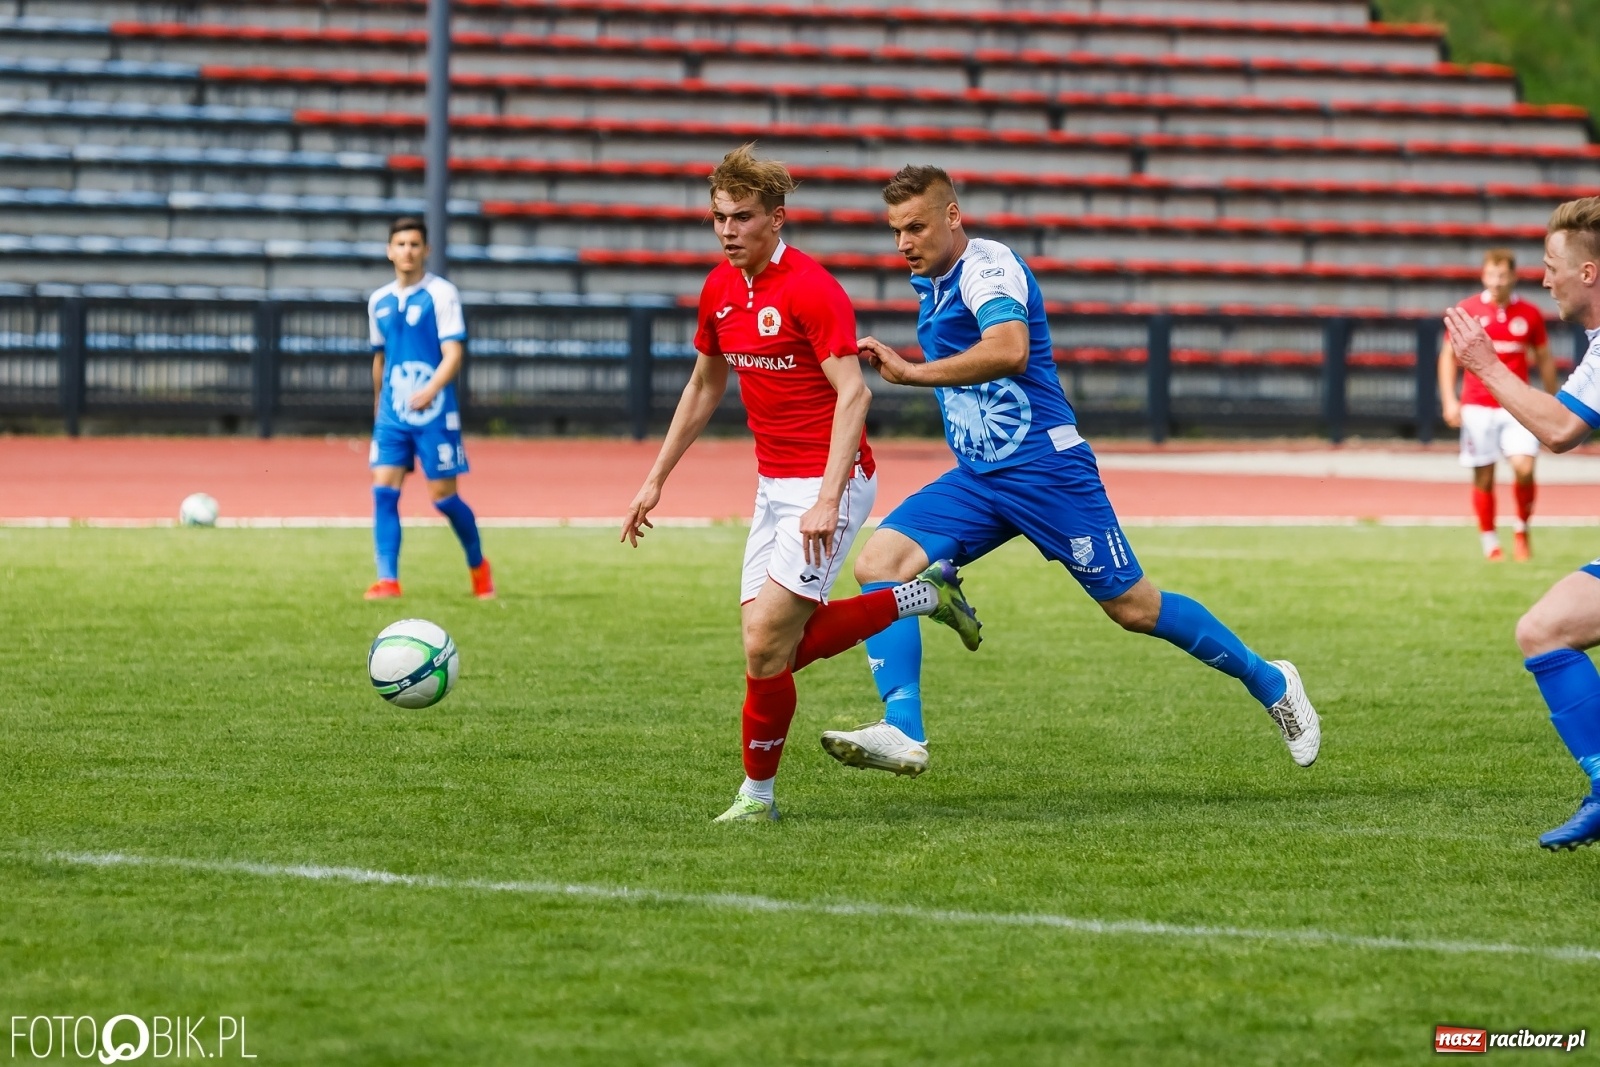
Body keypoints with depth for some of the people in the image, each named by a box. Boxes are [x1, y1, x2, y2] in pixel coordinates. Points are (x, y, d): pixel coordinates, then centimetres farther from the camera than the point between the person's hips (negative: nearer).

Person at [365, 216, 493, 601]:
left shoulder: (442, 294, -7)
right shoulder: (379, 302, 9)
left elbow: (453, 354, -14)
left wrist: (431, 389, -31)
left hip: (434, 414, -4)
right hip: (392, 414, 4)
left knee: (443, 496, 1)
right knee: (383, 491, -9)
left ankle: (478, 565, 24)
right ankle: (388, 580, -9)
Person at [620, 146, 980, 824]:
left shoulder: (810, 289, -18)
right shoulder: (720, 289, 7)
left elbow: (853, 395, -23)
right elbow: (705, 387, 21)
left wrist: (828, 500, -31)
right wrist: (656, 478, 20)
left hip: (829, 483, -9)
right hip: (773, 484, 9)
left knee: (767, 643, -13)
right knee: (783, 646, 3)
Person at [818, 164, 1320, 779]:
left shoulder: (987, 266, -14)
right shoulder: (930, 285, 14)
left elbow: (1009, 351, -35)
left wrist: (911, 373, -35)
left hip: (1043, 469, -8)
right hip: (976, 479, 8)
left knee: (1134, 607, -1)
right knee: (878, 563, -14)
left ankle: (1270, 683, 19)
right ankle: (903, 734, -22)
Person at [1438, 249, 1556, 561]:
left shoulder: (1529, 314, 4)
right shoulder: (1467, 310, 1)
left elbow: (1545, 360, 14)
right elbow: (1448, 355, 6)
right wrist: (1449, 400, -3)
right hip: (1477, 407, 0)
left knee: (1524, 468, -15)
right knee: (1484, 477, 1)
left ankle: (1522, 530, 8)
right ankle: (1490, 544, 14)